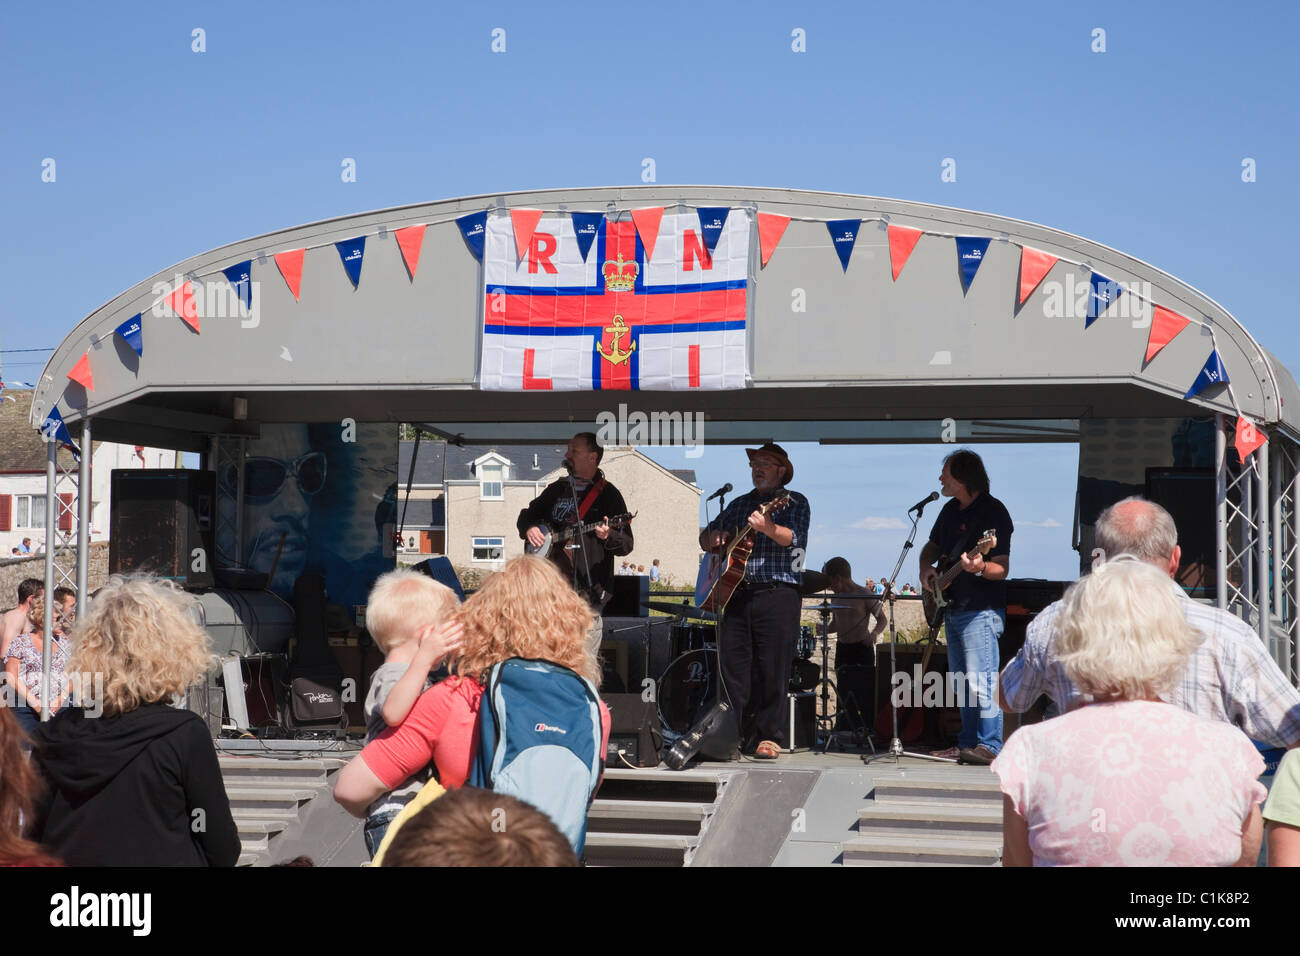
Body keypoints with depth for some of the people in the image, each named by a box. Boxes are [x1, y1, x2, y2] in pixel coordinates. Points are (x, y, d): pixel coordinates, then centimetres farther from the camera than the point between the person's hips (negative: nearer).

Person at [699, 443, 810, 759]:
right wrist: (714, 537, 3)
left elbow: (792, 538, -13)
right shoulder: (740, 504, 22)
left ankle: (769, 737, -2)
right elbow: (706, 538, 27)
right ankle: (738, 735, 7)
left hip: (777, 594, -5)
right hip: (735, 593, 5)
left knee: (772, 670, -7)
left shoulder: (795, 502, 5)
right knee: (731, 665, 1)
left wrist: (767, 527, -33)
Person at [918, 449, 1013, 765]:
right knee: (960, 682, 12)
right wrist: (926, 568, 5)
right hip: (953, 609, 9)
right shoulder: (951, 510, 13)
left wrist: (979, 568, -36)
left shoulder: (993, 512, -12)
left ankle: (989, 745, -12)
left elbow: (1002, 569, -16)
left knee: (980, 681, -13)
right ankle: (967, 744, 18)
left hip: (981, 611, -9)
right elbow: (931, 547, 26)